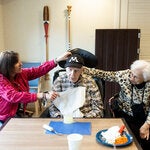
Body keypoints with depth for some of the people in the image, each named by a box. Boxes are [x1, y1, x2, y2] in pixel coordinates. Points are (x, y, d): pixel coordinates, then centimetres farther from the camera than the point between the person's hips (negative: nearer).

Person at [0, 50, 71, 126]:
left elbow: (39, 70, 1)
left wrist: (58, 59, -10)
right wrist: (43, 95, -37)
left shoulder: (21, 73, 3)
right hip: (6, 120, -6)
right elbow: (13, 96, -31)